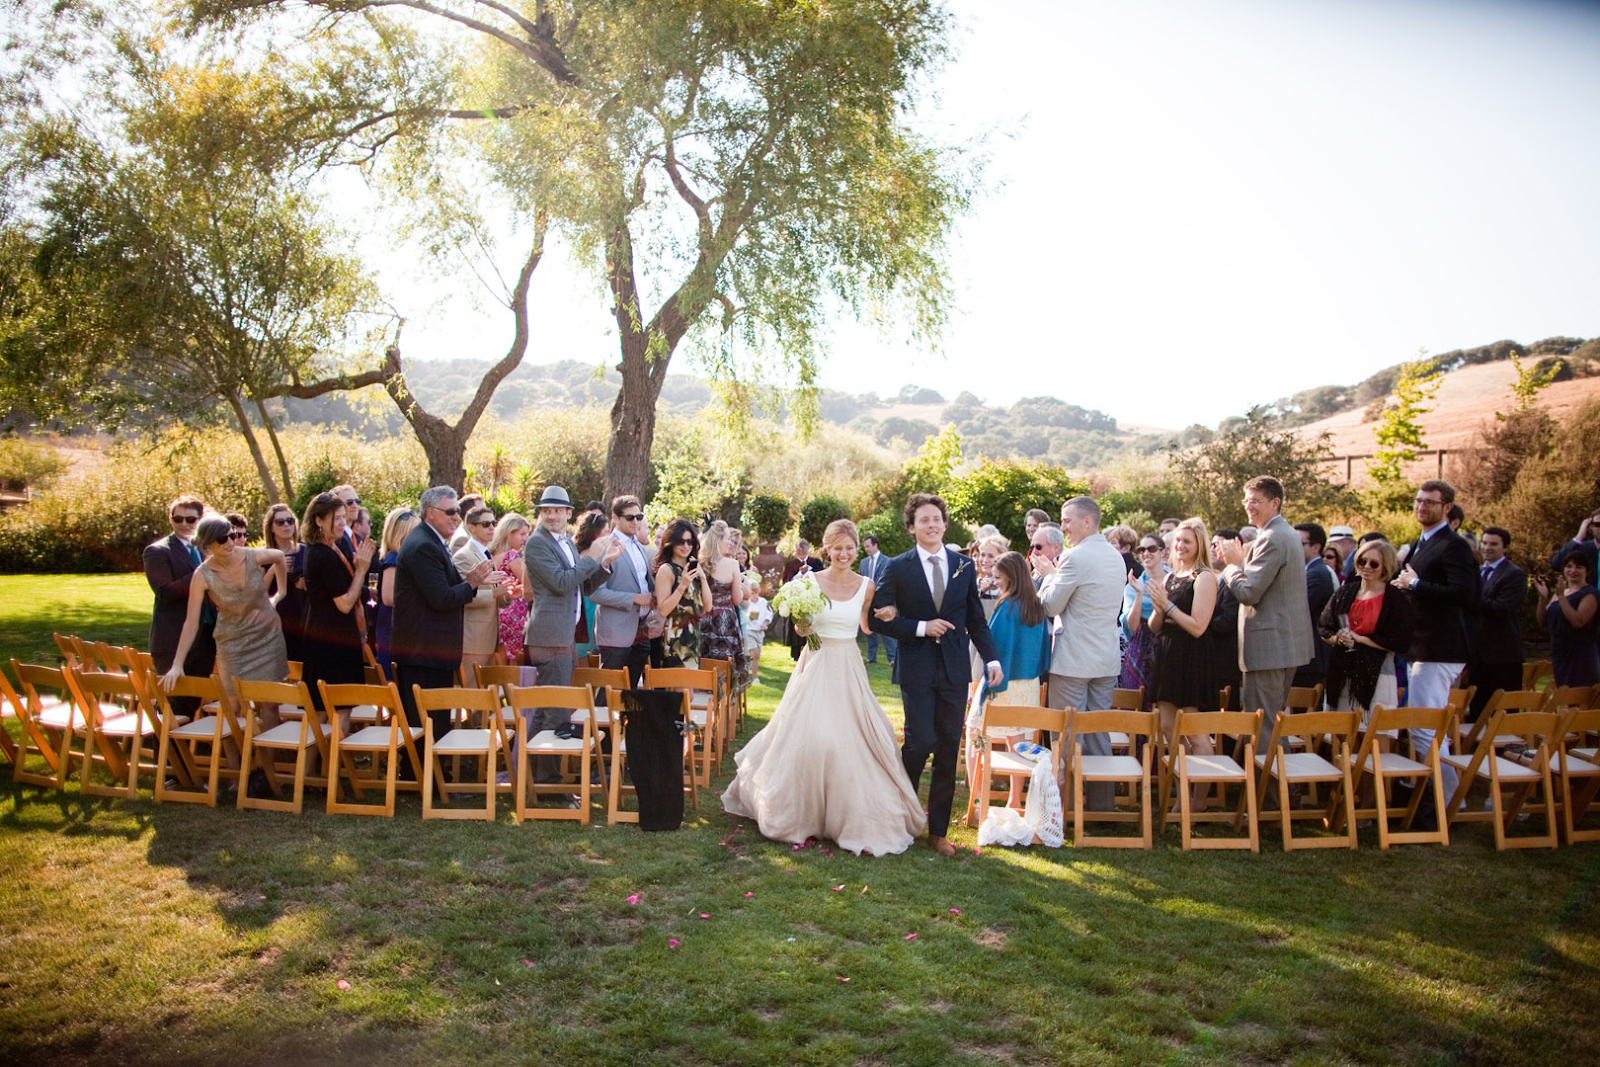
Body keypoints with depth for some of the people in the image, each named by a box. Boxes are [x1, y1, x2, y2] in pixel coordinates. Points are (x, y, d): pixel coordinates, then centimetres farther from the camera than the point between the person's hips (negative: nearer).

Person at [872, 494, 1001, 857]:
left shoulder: (964, 566, 7)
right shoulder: (898, 568, -1)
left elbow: (976, 618, 11)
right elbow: (882, 616, -4)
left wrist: (991, 658, 0)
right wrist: (921, 628, -16)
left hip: (954, 668, 3)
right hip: (916, 669, -3)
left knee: (949, 749, 5)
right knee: (921, 741, -10)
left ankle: (938, 830, 17)